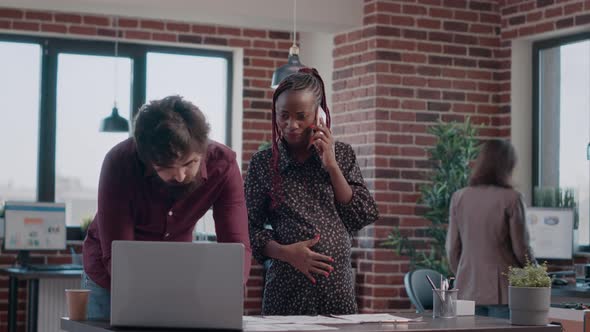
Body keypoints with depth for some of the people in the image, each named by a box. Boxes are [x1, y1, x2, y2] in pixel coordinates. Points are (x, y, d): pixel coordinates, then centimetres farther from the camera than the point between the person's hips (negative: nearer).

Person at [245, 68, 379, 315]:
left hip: (338, 286, 1)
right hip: (286, 288, -1)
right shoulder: (263, 163, 1)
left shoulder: (342, 154, 5)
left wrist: (332, 166, -7)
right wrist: (285, 252, -16)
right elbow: (250, 228, 1)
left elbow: (364, 217, -1)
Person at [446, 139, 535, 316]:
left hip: (468, 290, 4)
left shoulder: (459, 198, 1)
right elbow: (521, 248, -5)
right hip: (502, 291, -4)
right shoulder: (511, 199, -11)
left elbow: (452, 248, 7)